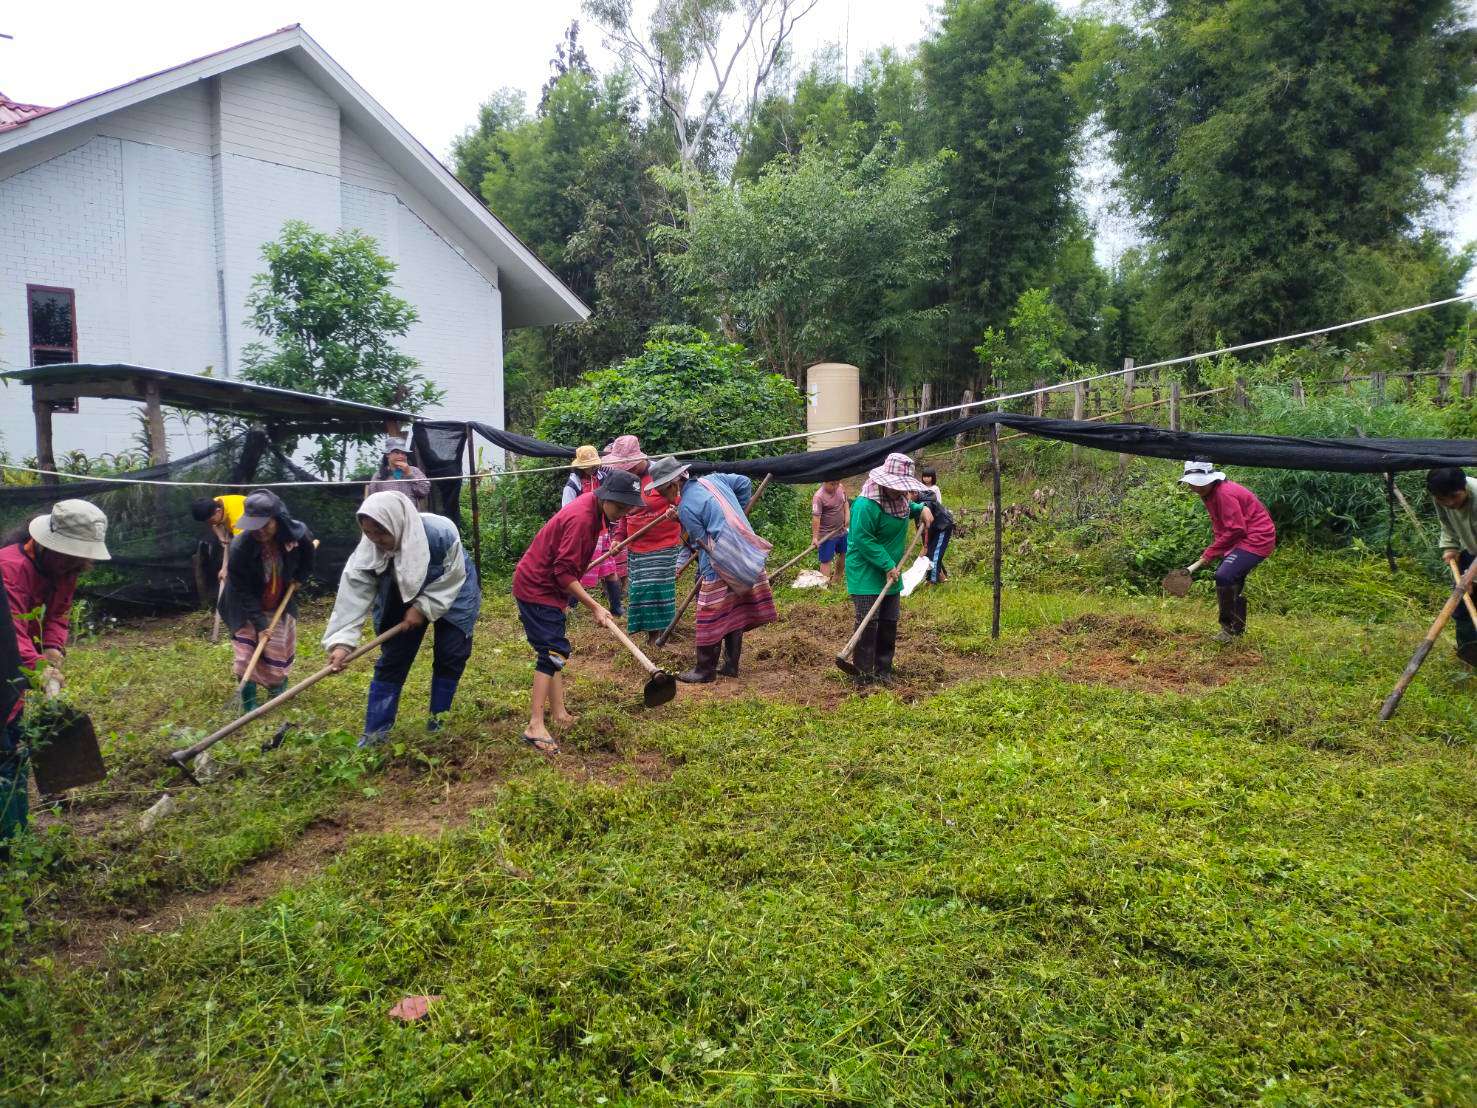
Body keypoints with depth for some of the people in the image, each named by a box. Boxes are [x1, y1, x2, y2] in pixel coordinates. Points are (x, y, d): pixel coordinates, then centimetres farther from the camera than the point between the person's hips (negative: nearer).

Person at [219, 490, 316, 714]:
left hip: (281, 605, 3)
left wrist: (301, 578, 5)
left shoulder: (297, 533, -26)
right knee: (246, 652, -7)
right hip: (247, 608, -3)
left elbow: (307, 553, 3)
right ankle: (248, 702, 4)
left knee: (280, 649, 13)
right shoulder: (239, 547, -33)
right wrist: (259, 623, -25)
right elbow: (243, 591, -24)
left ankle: (277, 684, 38)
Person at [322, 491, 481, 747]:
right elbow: (353, 595, -32)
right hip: (401, 601, 2)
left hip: (452, 594, -2)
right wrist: (342, 641, -40)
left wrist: (423, 608, -28)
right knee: (391, 661, 0)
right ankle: (375, 733, 4)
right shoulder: (368, 551, -29)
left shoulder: (441, 532, -38)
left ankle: (439, 717, 18)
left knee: (451, 656, 0)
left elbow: (452, 578, -25)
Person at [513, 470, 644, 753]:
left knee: (555, 650, 14)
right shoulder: (581, 518, -27)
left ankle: (559, 714, 22)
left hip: (547, 585, 10)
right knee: (553, 651, -14)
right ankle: (535, 727, -15)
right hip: (537, 588, -10)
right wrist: (594, 607, -25)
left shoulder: (594, 508, 4)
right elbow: (564, 573, -27)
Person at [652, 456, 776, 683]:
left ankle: (705, 670, 12)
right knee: (735, 612, 15)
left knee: (712, 618, 2)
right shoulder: (713, 479, 8)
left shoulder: (685, 507, -13)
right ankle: (731, 665, 24)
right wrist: (735, 517, 23)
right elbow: (745, 483, 17)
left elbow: (702, 542, -8)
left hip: (720, 566, -8)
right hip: (745, 559, 8)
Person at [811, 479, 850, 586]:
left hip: (841, 531, 8)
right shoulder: (819, 497, -25)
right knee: (826, 561, -2)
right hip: (827, 535, -8)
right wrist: (815, 537, -30)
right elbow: (816, 517, -28)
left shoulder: (841, 488, -3)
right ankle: (826, 584, 2)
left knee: (843, 553, 23)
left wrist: (847, 514, -2)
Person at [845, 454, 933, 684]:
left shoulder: (899, 498, 5)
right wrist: (888, 565, -22)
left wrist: (922, 508, 8)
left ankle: (883, 671, 24)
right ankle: (864, 675, 0)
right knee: (867, 623, -9)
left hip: (891, 574, 9)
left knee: (889, 622, 12)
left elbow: (909, 507, 30)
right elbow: (863, 540, -24)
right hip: (866, 574, -9)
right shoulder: (866, 505, -23)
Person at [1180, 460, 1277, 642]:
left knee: (1224, 576, -22)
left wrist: (1209, 554, -20)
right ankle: (1238, 627, 31)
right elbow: (1218, 524, 14)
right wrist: (1216, 548, -1)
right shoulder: (1209, 493, 8)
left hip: (1257, 538, -11)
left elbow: (1235, 530, -25)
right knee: (1233, 579, 17)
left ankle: (1229, 627, -10)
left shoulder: (1225, 494, -24)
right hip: (1243, 539, 11)